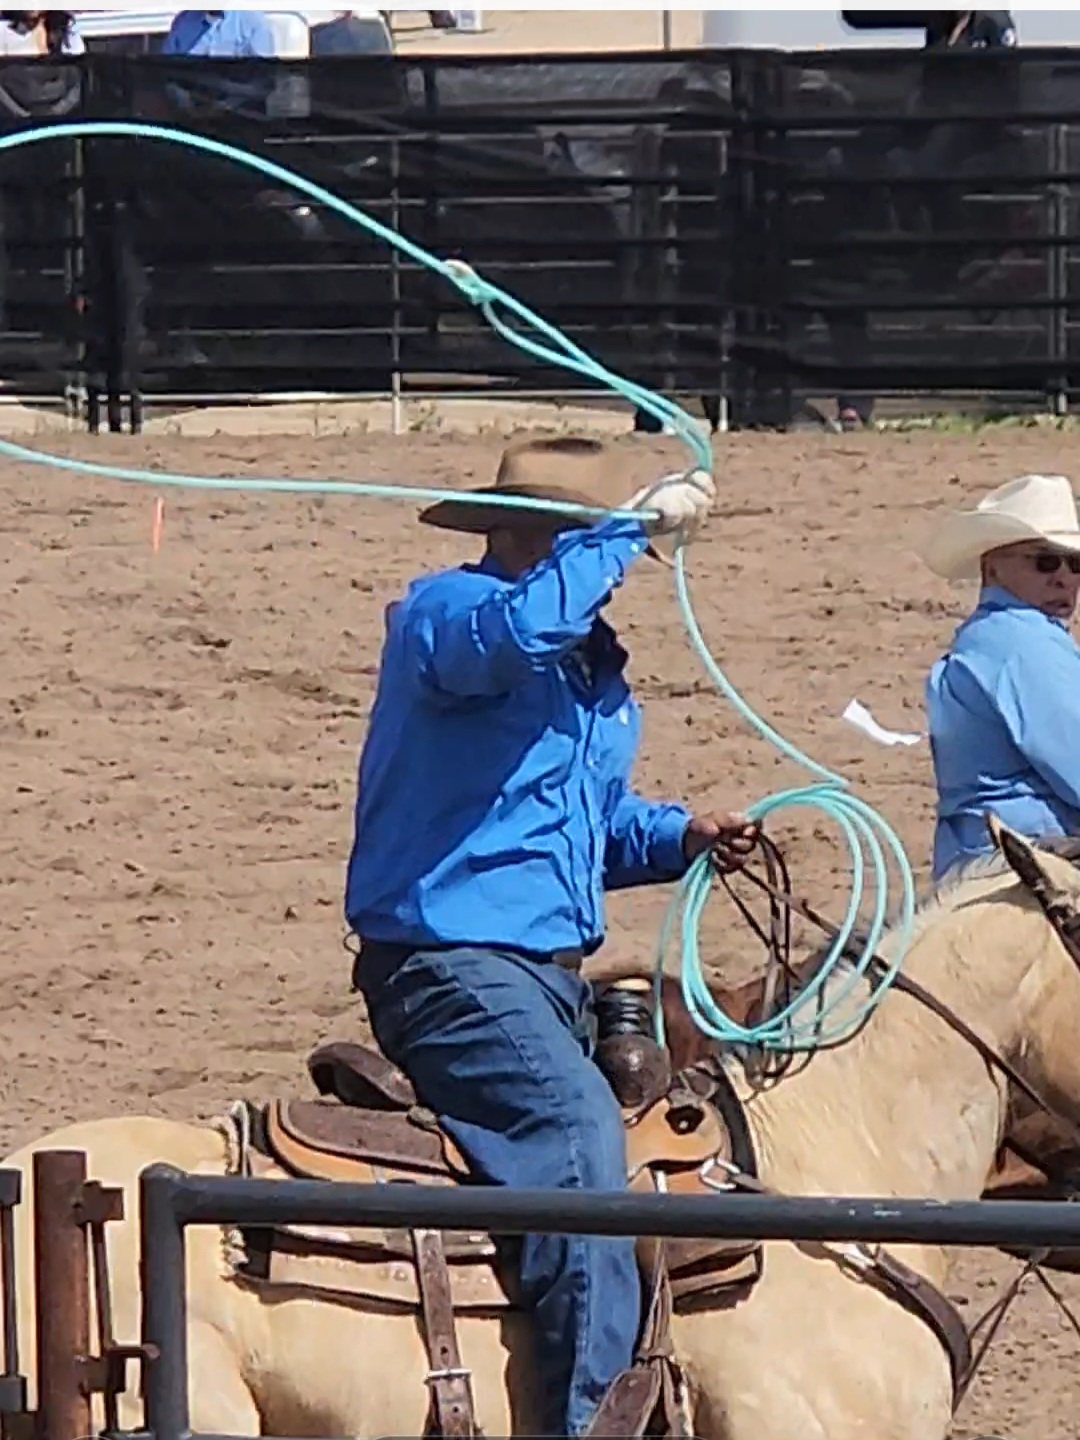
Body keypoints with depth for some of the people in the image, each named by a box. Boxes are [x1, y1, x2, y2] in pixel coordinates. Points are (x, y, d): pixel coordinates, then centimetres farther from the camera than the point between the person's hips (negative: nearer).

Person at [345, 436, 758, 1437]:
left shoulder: (592, 663, 17)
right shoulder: (442, 614, -9)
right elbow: (522, 625, -34)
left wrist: (678, 836, 8)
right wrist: (638, 524, -26)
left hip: (549, 970, 10)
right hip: (451, 966, -10)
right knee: (578, 1131, -28)